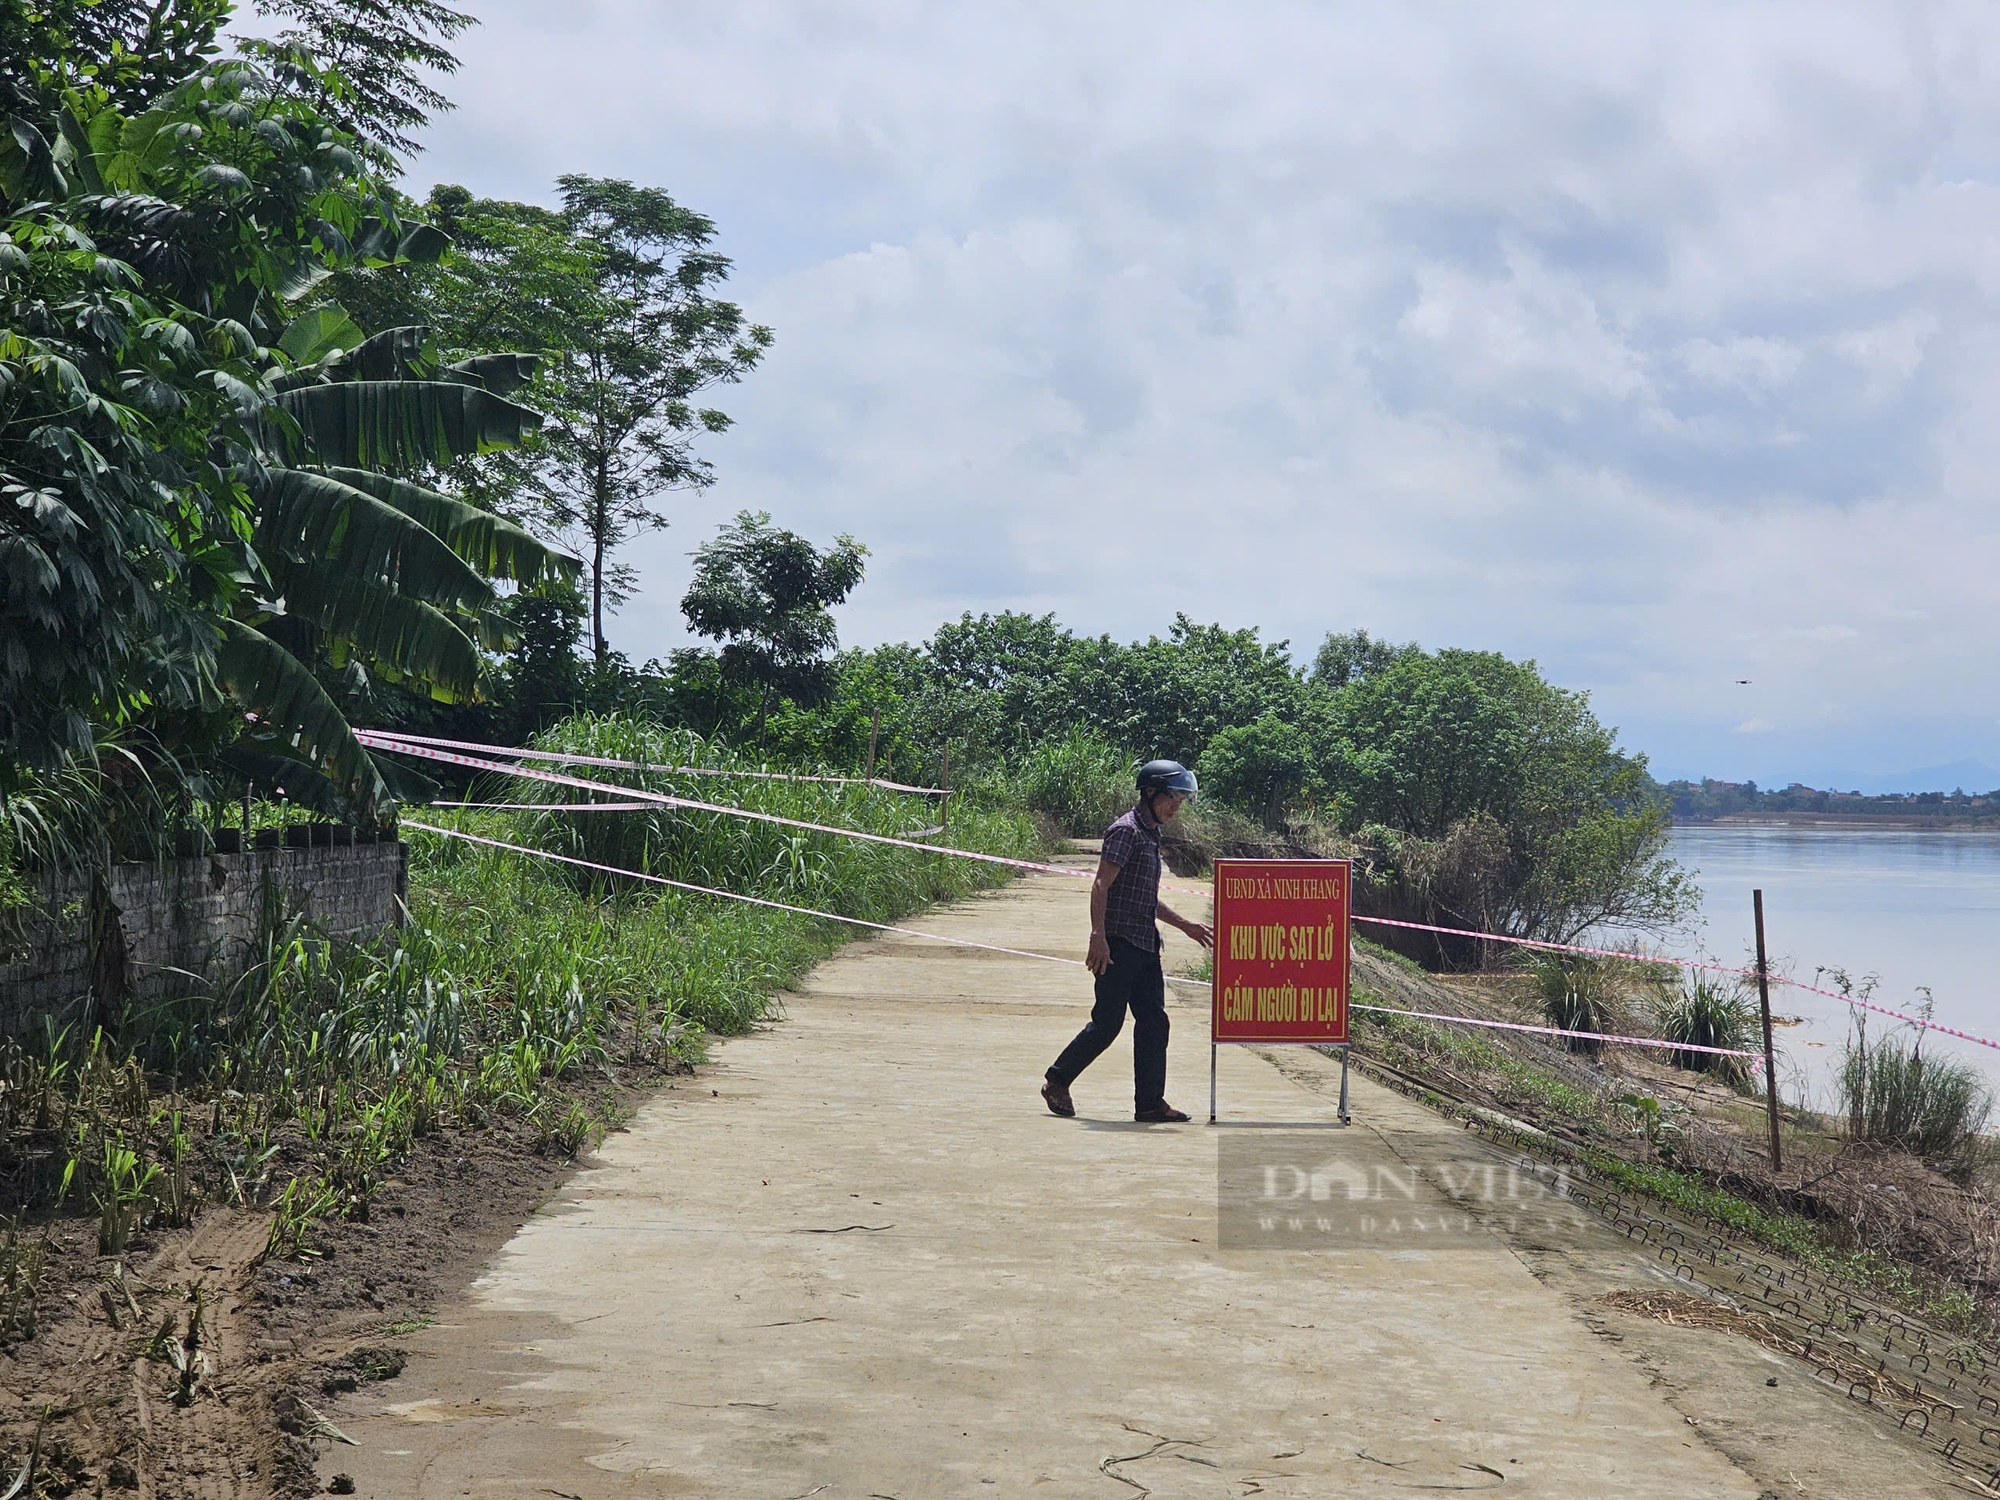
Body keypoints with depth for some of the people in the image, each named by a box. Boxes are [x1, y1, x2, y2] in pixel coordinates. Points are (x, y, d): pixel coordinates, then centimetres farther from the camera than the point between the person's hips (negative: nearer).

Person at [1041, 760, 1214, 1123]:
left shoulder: (1151, 834, 19)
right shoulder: (1126, 831, -10)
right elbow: (1101, 886, -17)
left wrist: (1186, 925, 26)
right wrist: (1098, 936, -25)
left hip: (1145, 946, 9)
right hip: (1119, 943, -9)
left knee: (1153, 1021, 4)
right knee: (1107, 1023, -4)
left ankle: (1150, 1102, 6)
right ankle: (1056, 1081, 11)